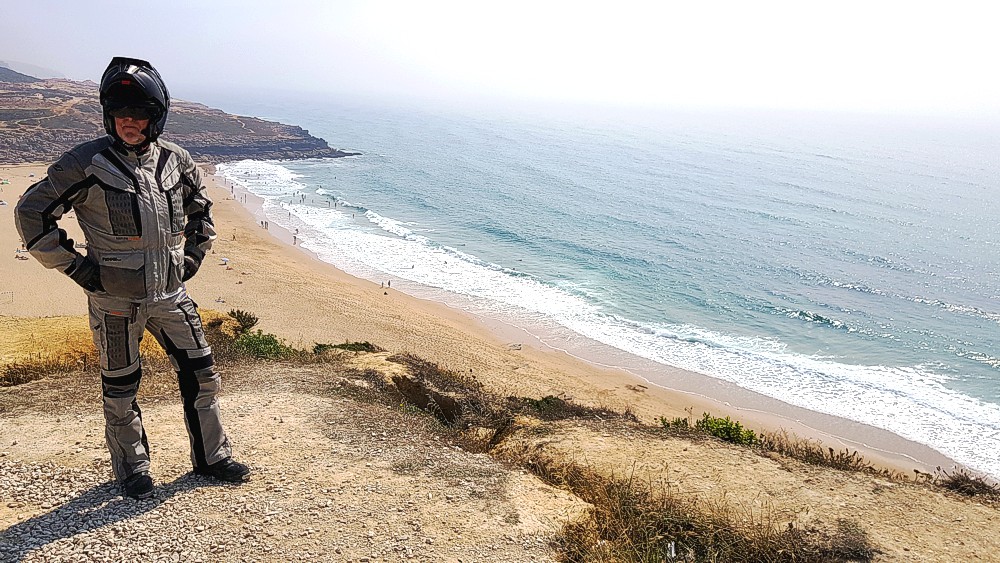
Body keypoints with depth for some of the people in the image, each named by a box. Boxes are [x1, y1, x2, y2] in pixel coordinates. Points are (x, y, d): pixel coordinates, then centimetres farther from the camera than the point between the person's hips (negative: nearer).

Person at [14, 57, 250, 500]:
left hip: (171, 293, 4)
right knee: (120, 389, 11)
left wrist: (193, 255, 10)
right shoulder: (87, 163, -11)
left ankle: (212, 457, 26)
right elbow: (31, 213, -5)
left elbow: (200, 207, 20)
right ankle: (132, 470, 31)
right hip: (115, 300, -4)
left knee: (201, 375, 9)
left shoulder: (175, 160, 2)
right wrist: (76, 267, -7)